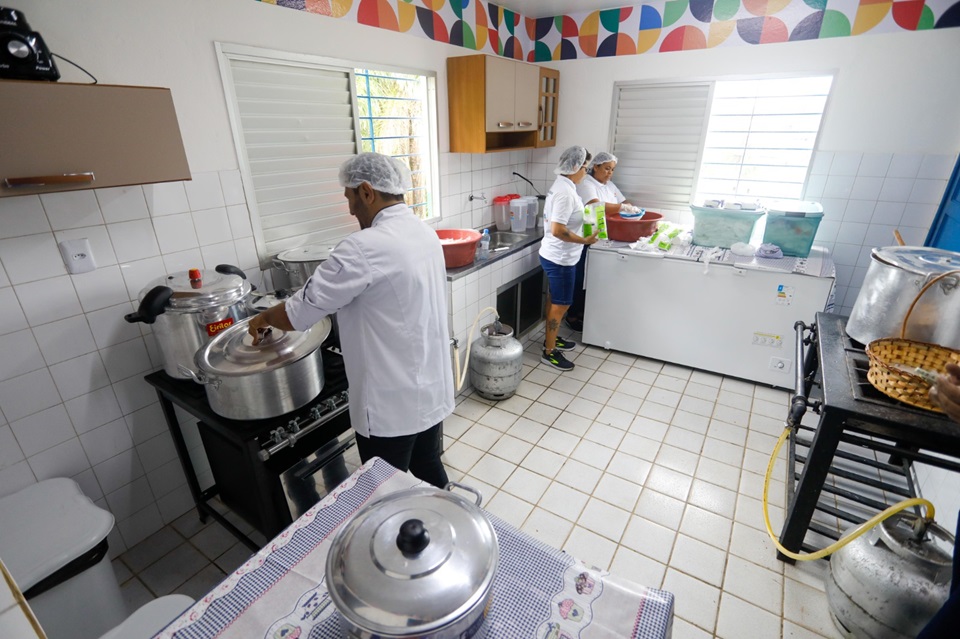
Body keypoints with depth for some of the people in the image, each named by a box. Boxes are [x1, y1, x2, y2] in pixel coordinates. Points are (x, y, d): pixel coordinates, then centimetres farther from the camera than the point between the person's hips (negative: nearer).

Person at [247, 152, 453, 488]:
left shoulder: (365, 248, -24)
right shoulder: (426, 234, 4)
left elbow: (299, 312, -16)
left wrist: (264, 317, 5)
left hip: (392, 403, -8)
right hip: (432, 389, 8)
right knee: (428, 467, 25)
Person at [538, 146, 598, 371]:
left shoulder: (561, 186, 8)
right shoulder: (566, 192, -24)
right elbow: (558, 230, -29)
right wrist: (584, 240, -21)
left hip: (555, 255, 10)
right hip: (560, 258, -10)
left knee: (555, 300, 21)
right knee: (561, 304, 1)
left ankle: (551, 338, 37)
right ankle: (549, 352, 12)